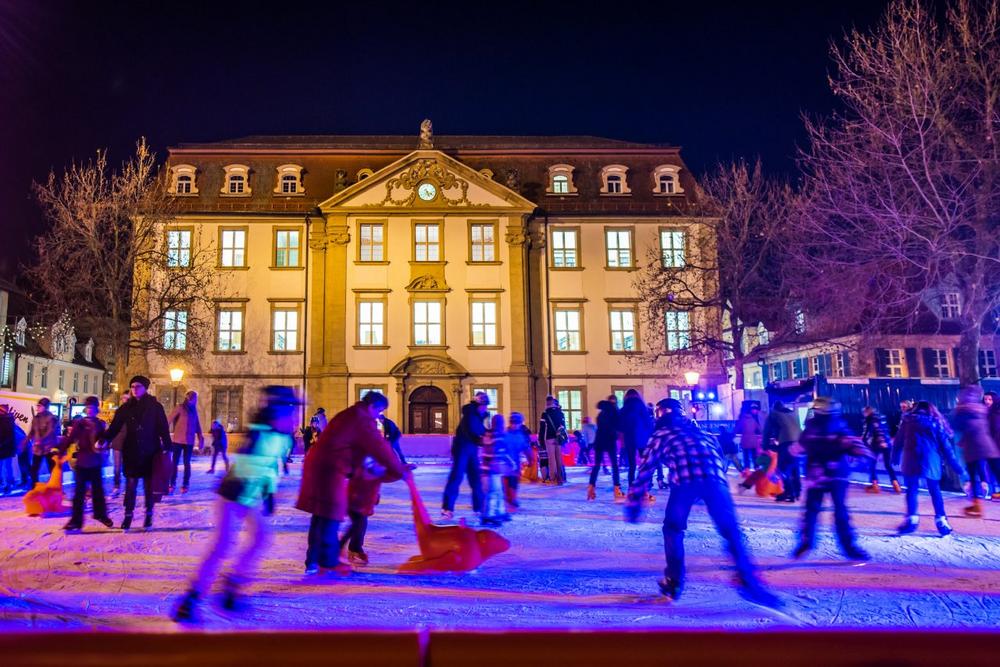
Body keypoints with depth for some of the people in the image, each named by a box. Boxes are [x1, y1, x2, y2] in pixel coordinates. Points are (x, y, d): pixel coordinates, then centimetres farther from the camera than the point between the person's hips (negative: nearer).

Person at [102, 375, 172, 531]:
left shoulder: (155, 406, -3)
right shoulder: (126, 408, 3)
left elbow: (164, 429, -4)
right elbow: (114, 427, -1)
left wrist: (167, 448, -10)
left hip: (150, 452, -1)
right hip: (131, 453, 2)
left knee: (149, 485, 6)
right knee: (130, 484, 1)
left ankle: (149, 515, 19)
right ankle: (128, 515, 12)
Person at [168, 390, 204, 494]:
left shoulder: (194, 410, 9)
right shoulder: (179, 408, -6)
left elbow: (197, 425, 13)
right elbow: (168, 421, -11)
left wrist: (201, 439, 8)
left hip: (189, 441, 4)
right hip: (178, 440, -4)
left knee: (187, 463, 5)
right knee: (175, 462, -1)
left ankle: (185, 485, 10)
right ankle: (172, 484, 7)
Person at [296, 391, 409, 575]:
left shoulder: (349, 415, 20)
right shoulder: (363, 421, -11)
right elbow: (381, 448, -9)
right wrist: (400, 470, 1)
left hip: (317, 464, 10)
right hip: (330, 469, -10)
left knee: (321, 514, 14)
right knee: (331, 514, 0)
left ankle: (313, 561, 20)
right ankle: (329, 561, 8)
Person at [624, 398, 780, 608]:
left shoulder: (661, 435, 27)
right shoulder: (702, 432, 39)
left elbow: (645, 471, 23)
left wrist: (633, 505, 25)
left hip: (685, 480, -2)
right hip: (715, 479, 3)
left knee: (673, 528, 18)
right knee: (731, 531, 11)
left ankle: (673, 582, 17)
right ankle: (749, 583, 1)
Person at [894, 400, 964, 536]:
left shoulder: (907, 420, 12)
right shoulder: (935, 422, 11)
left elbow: (898, 440, 11)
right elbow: (945, 444, 8)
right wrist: (954, 463, 10)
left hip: (911, 459, -1)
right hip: (931, 459, 1)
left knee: (911, 489, 3)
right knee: (935, 490, 11)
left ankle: (912, 519, -8)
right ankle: (941, 520, 7)